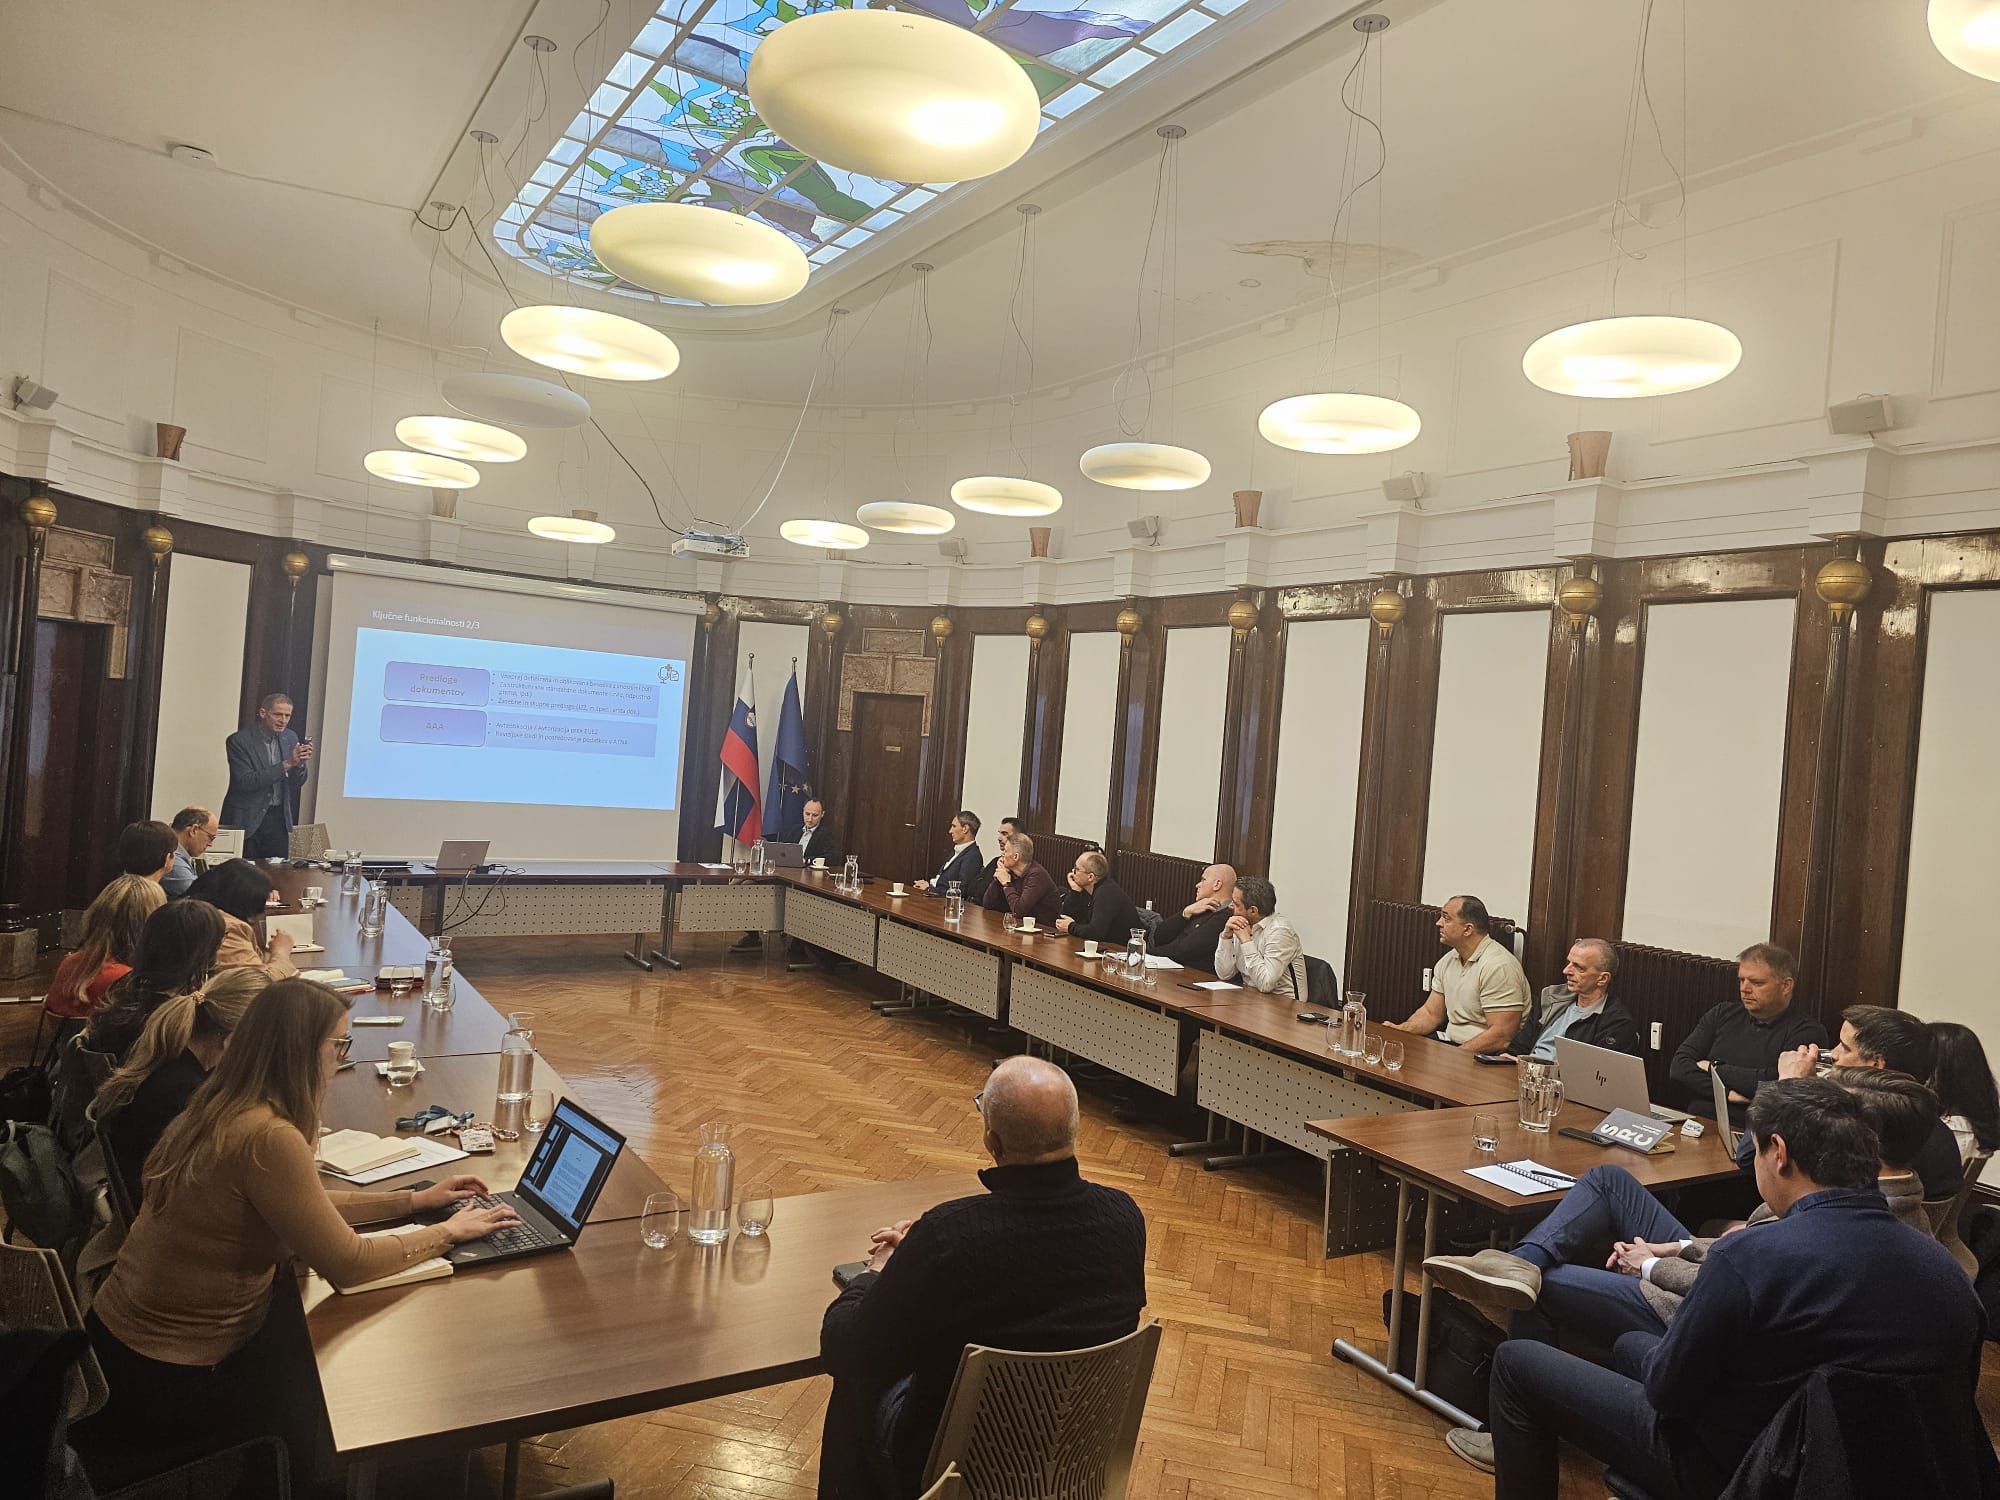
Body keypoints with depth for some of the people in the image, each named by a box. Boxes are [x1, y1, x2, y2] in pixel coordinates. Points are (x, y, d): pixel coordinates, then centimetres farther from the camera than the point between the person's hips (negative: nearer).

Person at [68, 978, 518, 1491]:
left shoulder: (226, 1109, 0)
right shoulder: (267, 1136, -29)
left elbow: (305, 1205, 13)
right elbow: (347, 1264, -23)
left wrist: (414, 1200, 10)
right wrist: (447, 1232, -10)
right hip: (166, 1379, -8)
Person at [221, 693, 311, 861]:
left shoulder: (290, 738, 6)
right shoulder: (239, 741, -9)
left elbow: (297, 783, 10)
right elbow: (245, 782, -18)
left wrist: (301, 764, -12)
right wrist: (286, 764, -23)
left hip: (279, 820, 4)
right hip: (246, 820, -4)